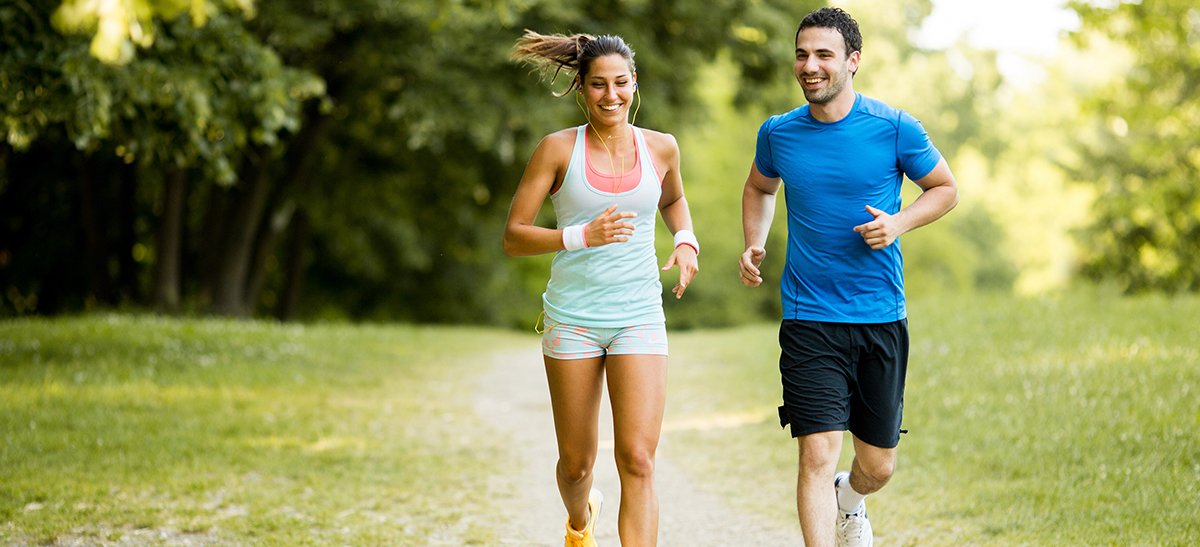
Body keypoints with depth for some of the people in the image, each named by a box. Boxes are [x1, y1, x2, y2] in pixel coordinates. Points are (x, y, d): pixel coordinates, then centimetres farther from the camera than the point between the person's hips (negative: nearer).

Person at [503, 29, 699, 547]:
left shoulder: (661, 148, 3)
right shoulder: (559, 149, -5)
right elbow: (513, 237, -5)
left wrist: (686, 242, 6)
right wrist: (582, 236, -19)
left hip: (639, 317, 1)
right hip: (572, 318, -1)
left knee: (638, 461, -14)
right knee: (576, 464, 11)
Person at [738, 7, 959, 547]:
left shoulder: (894, 128, -5)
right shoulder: (777, 133, 2)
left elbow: (945, 189, 7)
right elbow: (759, 188, 23)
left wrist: (899, 223, -11)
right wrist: (754, 244, 5)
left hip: (882, 319, 0)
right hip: (809, 322, 0)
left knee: (878, 467, 12)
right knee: (817, 456, -14)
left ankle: (849, 498, 47)